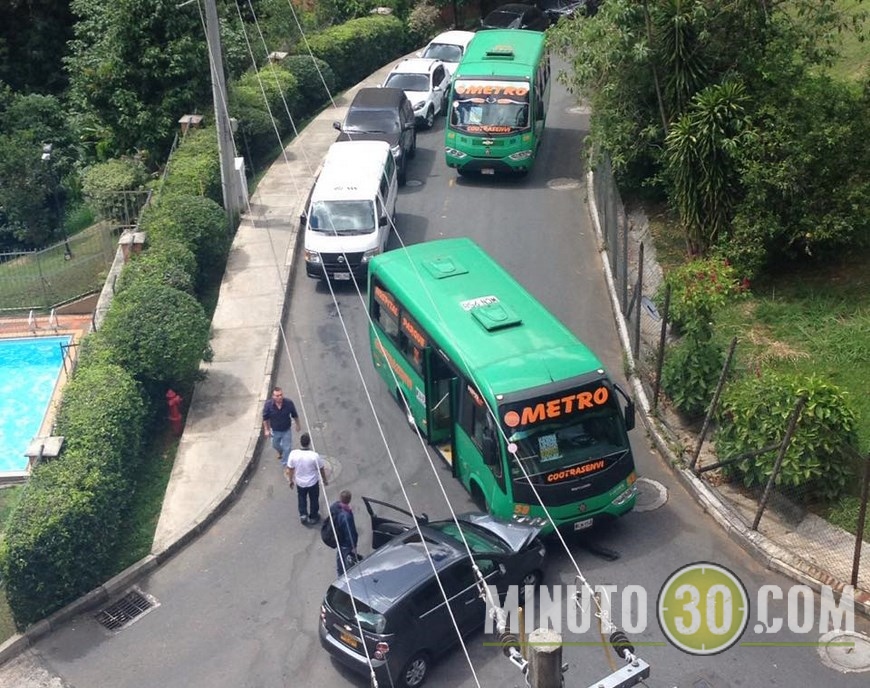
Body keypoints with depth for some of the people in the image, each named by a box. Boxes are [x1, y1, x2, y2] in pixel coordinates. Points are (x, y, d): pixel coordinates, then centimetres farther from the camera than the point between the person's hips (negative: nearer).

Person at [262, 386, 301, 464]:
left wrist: (298, 425, 5)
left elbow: (295, 415, -7)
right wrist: (266, 430, -7)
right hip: (275, 431, 1)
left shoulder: (289, 403, -24)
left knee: (287, 448, 5)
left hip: (286, 430, -1)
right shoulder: (268, 404, -25)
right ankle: (280, 452, 63)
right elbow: (265, 418, -10)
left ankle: (285, 464, 28)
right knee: (275, 445, 27)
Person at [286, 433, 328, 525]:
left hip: (300, 482, 1)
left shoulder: (293, 454, -23)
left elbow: (290, 469, -9)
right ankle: (313, 517, 40)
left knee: (302, 499, 30)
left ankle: (303, 515, 29)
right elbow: (321, 469, -14)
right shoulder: (314, 455, -29)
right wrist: (325, 480, 5)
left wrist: (291, 480, 10)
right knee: (314, 499, 23)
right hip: (313, 483, -1)